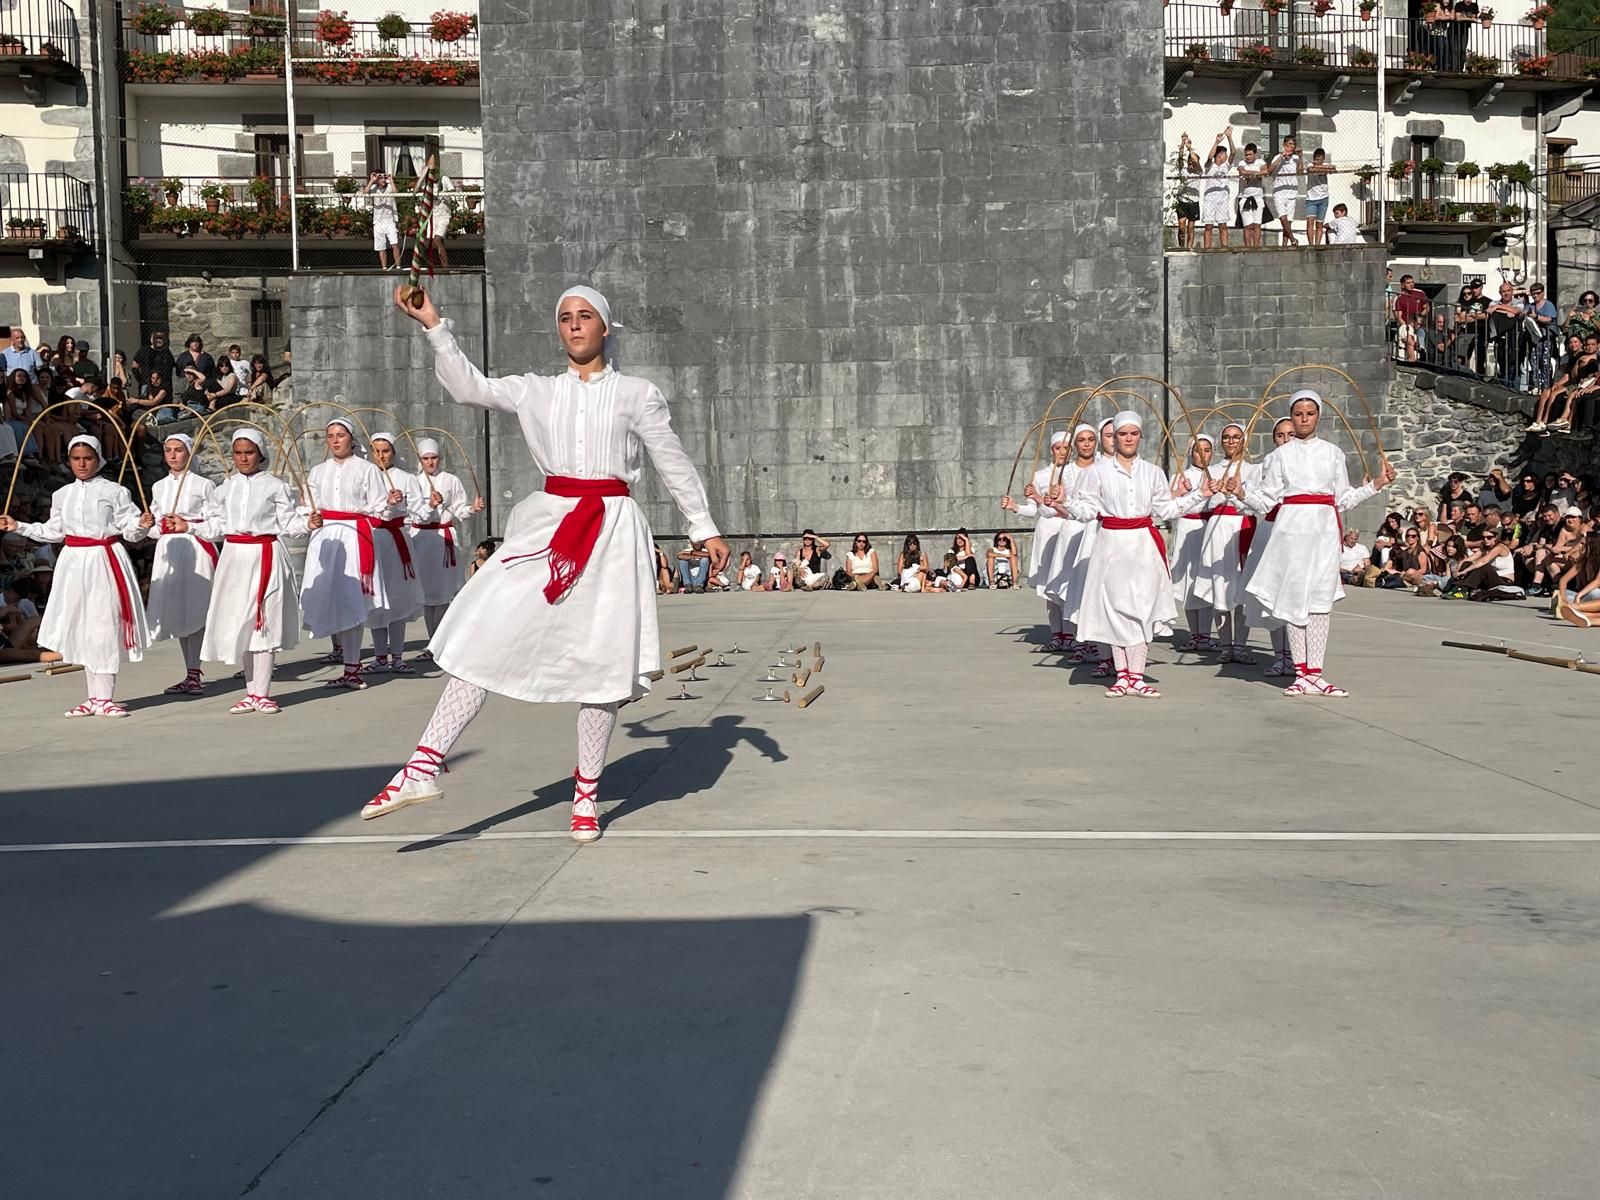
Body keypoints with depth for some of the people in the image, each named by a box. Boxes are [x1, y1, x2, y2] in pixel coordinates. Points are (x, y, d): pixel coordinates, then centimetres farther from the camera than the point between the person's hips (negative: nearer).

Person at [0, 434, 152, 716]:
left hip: (104, 561, -5)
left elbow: (130, 531, -3)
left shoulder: (114, 491, -2)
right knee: (80, 628, 7)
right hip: (74, 563, 5)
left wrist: (142, 525, -24)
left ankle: (104, 698, -2)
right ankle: (94, 697, 15)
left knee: (104, 626, -8)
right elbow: (53, 531, 22)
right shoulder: (62, 494, 12)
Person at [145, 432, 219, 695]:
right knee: (177, 613, 6)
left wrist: (186, 526, -12)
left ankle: (194, 675, -9)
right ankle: (190, 674, 13)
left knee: (194, 611, -11)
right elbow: (154, 524, 21)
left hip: (195, 551, -6)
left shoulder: (203, 485, 1)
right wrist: (158, 526, 1)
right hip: (168, 552, 6)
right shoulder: (158, 487, 16)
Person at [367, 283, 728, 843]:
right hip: (549, 525, 2)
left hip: (612, 530, -2)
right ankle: (424, 767, -6)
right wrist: (434, 326, -6)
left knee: (603, 660, 0)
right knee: (485, 637, -7)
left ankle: (587, 793, 13)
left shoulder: (636, 393, 6)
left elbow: (674, 462, 9)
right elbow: (470, 387, 3)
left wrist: (706, 529, 9)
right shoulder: (537, 392, 12)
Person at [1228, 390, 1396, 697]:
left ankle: (1314, 672, 3)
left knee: (1320, 599, -1)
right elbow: (1266, 500, 5)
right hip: (1292, 527, -1)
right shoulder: (1280, 455, 7)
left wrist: (1377, 483, 7)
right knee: (1294, 598, -2)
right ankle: (1302, 673, 5)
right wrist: (1241, 492, -11)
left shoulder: (1333, 453, 11)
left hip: (1324, 528, 1)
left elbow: (1344, 499, 14)